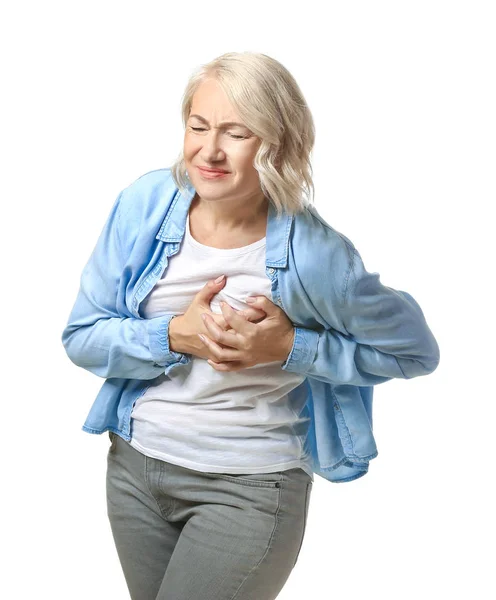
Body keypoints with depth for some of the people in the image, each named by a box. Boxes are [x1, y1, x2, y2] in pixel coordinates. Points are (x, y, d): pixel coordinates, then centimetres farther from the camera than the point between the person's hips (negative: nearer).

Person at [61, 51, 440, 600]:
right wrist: (175, 335, -22)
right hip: (133, 463, 5)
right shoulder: (146, 204, -10)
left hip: (248, 487, -4)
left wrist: (290, 345, -20)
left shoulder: (313, 255, -21)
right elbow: (81, 338, -4)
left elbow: (416, 350, -9)